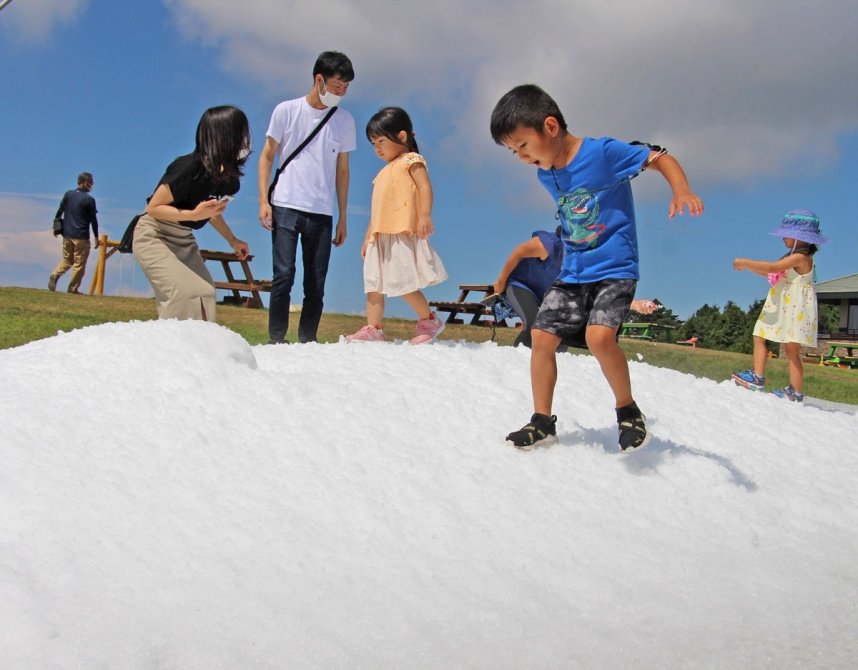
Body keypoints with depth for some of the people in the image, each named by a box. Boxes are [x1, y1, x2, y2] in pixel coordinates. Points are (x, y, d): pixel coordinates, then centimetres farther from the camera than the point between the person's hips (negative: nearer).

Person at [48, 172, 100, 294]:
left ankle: (55, 275, -7)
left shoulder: (68, 194, 5)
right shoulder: (89, 200, -10)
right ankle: (73, 288, 4)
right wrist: (96, 237, 2)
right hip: (81, 236, -5)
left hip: (67, 234, 5)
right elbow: (93, 220, -6)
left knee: (67, 259, 19)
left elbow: (59, 211, 9)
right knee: (79, 263, 4)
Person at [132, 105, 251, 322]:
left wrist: (232, 240, 14)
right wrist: (194, 214, -33)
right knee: (186, 295, -23)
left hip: (183, 239, 8)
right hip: (154, 237, -8)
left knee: (204, 295, 0)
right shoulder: (190, 168, -28)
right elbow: (154, 208, -21)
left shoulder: (228, 176, -4)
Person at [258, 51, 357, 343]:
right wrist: (263, 200, -3)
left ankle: (307, 341, 11)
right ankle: (276, 340, -1)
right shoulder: (286, 111, 3)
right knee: (284, 276, -9)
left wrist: (342, 218, 13)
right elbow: (267, 156, 6)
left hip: (322, 214, 3)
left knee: (316, 284, 2)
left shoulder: (344, 121, 10)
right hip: (286, 207, -2)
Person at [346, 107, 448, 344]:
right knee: (373, 284, 5)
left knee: (403, 282, -11)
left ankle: (430, 320, 5)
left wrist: (425, 217, -29)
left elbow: (425, 188, -15)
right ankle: (373, 329, 7)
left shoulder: (411, 161, 0)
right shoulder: (385, 172, 24)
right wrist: (368, 237, 24)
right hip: (381, 236, 9)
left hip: (402, 235, -9)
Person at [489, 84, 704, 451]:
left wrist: (681, 191, -31)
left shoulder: (603, 151, -15)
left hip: (615, 268, -7)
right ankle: (542, 421, 14)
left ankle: (628, 410, -3)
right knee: (541, 338, -1)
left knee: (599, 336, -27)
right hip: (572, 273, 7)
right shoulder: (545, 175, 7)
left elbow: (660, 158, -13)